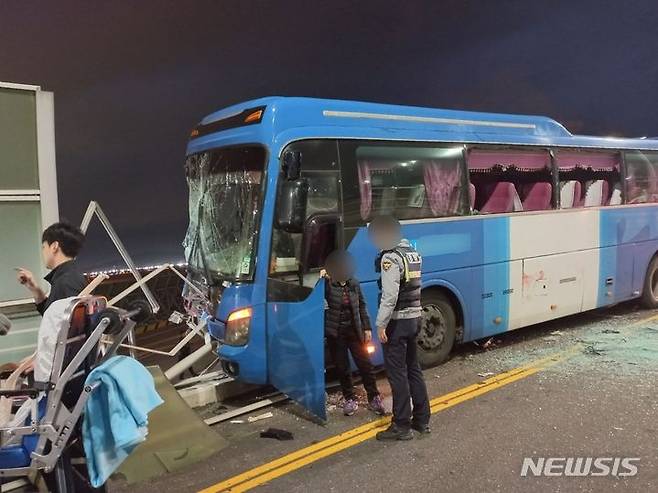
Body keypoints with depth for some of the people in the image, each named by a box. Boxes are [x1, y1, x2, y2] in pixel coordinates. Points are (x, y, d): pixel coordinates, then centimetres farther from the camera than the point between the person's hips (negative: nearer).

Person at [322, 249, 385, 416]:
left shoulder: (353, 283, 0)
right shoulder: (328, 284, -9)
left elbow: (362, 306, 8)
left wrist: (367, 328, 6)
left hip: (354, 330, 2)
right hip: (335, 333, -2)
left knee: (365, 364, 5)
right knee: (342, 367, 7)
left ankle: (374, 398, 18)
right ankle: (350, 399, 22)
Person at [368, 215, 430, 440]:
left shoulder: (390, 257, -17)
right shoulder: (413, 252, 10)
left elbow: (390, 295, -23)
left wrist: (381, 324, -19)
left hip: (397, 321, -9)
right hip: (415, 317, 9)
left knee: (397, 373, 1)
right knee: (413, 369, 17)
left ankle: (402, 426, 9)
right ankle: (422, 420, 26)